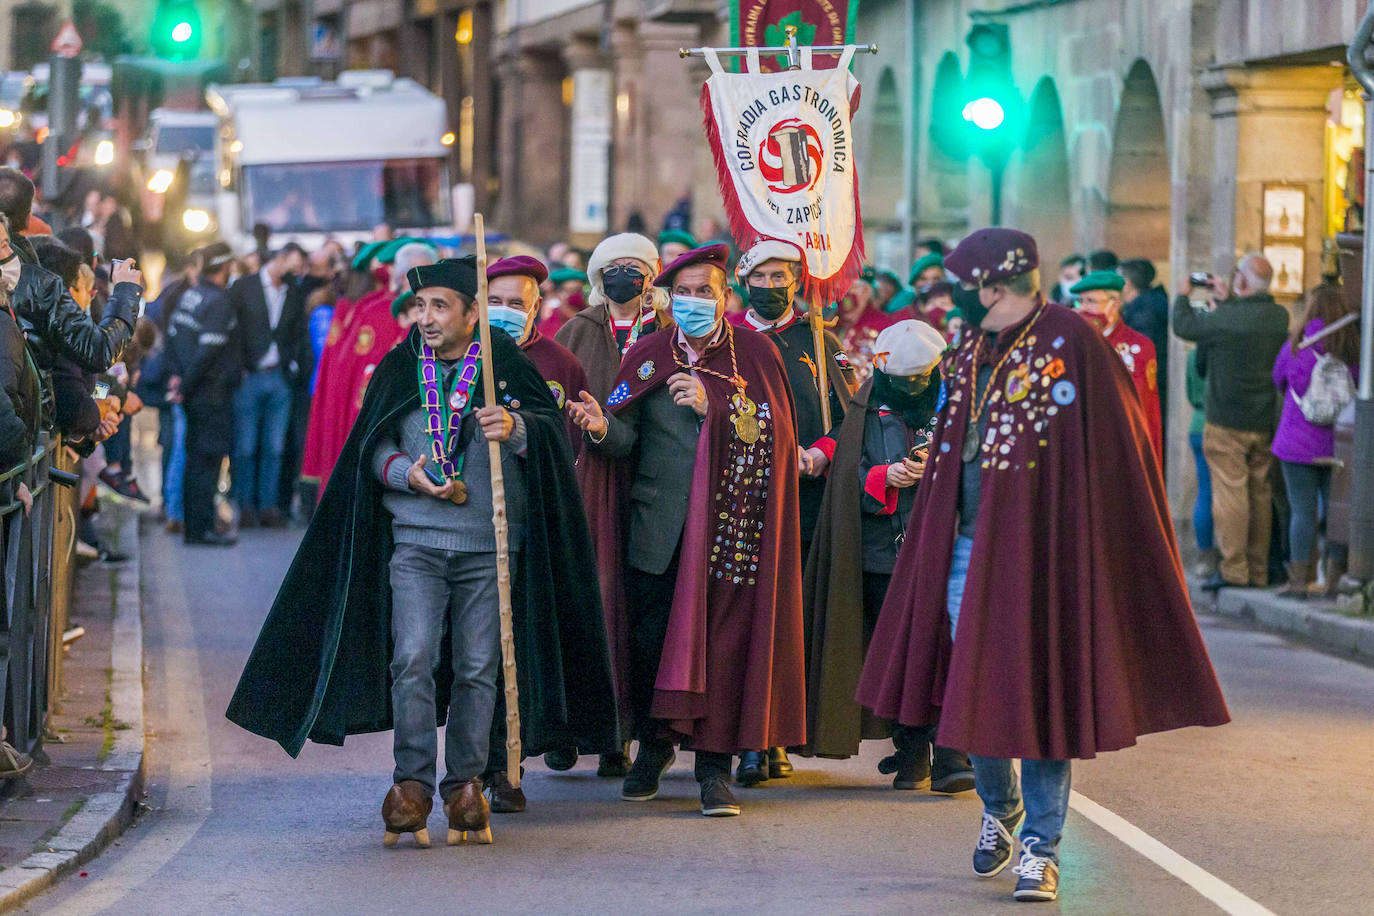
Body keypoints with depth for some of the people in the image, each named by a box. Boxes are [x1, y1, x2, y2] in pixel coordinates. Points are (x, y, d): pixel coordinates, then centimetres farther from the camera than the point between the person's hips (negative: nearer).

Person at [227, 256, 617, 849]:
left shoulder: (507, 366, 3)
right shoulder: (399, 369, 9)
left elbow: (550, 429, -5)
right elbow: (370, 445, 12)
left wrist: (515, 428, -27)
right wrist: (406, 472, -8)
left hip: (490, 543, -1)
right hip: (416, 538, 1)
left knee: (477, 666, 1)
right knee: (413, 657, -12)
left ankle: (465, 784, 12)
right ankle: (412, 783, -6)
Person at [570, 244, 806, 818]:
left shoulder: (753, 353, 4)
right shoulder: (648, 355, 8)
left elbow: (772, 432, -5)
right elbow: (626, 437, 1)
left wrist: (713, 406, -16)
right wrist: (603, 428, -22)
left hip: (727, 526, -2)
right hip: (656, 527, 2)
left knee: (720, 640, -5)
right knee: (649, 638, 3)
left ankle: (715, 766, 1)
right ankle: (654, 745, 24)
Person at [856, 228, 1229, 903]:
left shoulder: (1070, 342, -9)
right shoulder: (974, 352, 12)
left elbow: (1100, 452, -11)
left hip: (1036, 544, -6)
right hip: (967, 544, 7)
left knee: (1037, 691, -4)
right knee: (974, 690, 10)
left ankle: (1040, 846, 2)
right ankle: (999, 810, 33)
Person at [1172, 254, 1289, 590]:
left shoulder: (1226, 319, -17)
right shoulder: (1280, 317, 1)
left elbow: (1183, 325, -2)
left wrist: (1183, 295, 17)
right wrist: (1226, 302, 26)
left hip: (1227, 422, -6)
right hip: (1265, 422, 6)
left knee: (1230, 493, -4)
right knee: (1260, 494, 11)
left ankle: (1234, 569, -5)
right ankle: (1258, 571, 15)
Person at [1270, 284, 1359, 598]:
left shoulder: (1295, 348, -7)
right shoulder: (1354, 348, -2)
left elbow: (1278, 381, 9)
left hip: (1299, 441, -2)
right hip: (1339, 445, 2)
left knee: (1303, 511, 0)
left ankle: (1299, 580, 0)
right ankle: (1335, 580, 9)